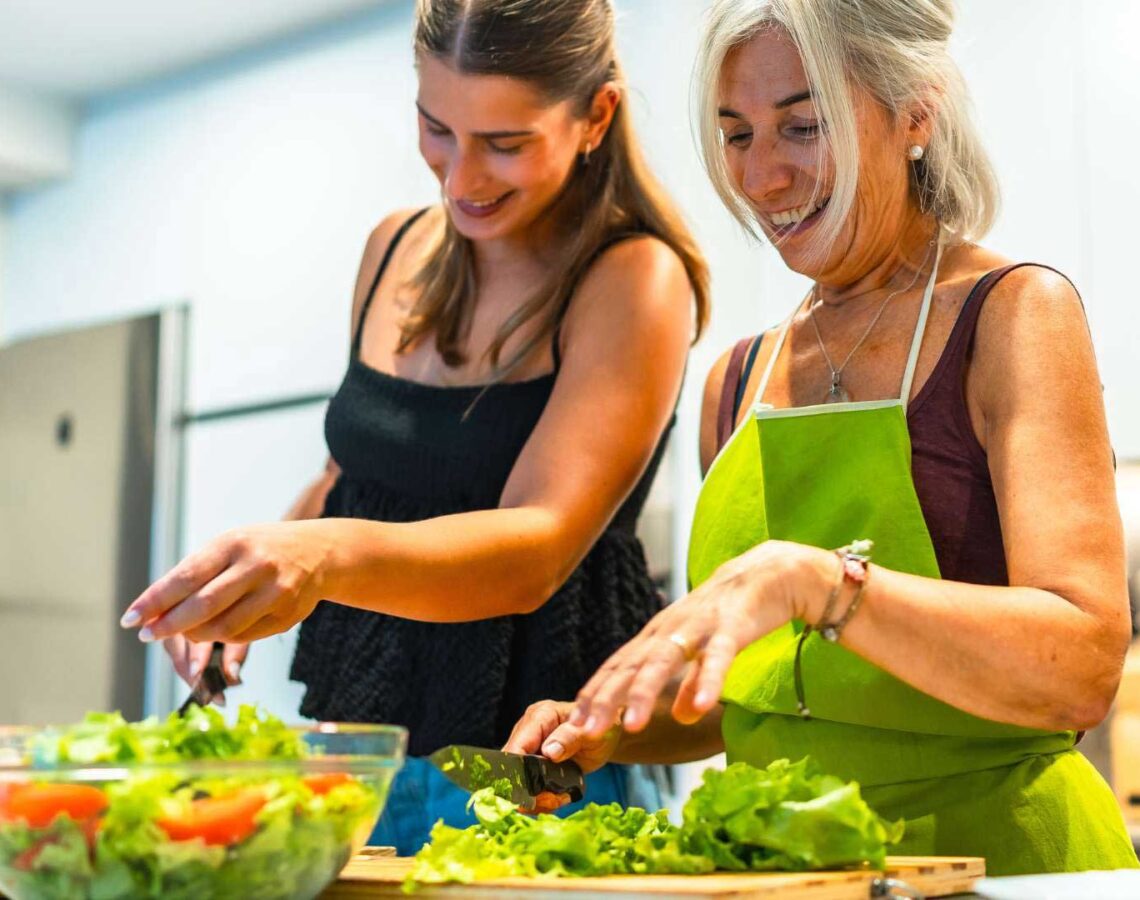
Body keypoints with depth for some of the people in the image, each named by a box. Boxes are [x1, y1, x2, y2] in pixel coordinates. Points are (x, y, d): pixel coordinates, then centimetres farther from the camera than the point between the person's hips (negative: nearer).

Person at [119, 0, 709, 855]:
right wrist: (247, 577, -1)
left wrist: (326, 556, -43)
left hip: (533, 770, -5)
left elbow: (536, 549, -26)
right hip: (360, 739, 6)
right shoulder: (396, 250, 5)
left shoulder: (638, 280, -14)